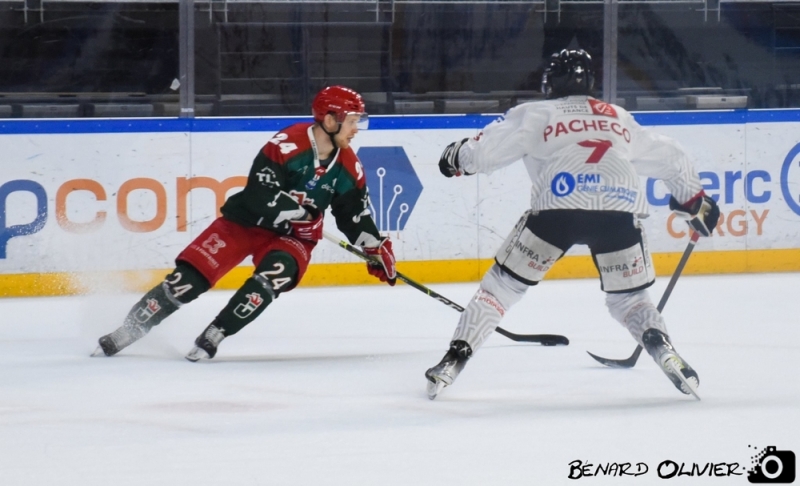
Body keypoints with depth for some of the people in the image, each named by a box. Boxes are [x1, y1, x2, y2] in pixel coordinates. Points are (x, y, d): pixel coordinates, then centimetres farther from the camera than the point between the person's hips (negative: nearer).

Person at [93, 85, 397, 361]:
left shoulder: (347, 166, -5)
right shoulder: (287, 145, -25)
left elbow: (356, 215, 7)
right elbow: (260, 201, -29)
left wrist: (376, 248, -3)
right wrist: (301, 207, -25)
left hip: (293, 236, 4)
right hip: (247, 222, -4)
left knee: (275, 274, -29)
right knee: (189, 277, -11)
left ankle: (212, 337, -20)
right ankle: (128, 331, 4)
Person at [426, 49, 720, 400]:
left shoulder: (535, 114, 19)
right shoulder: (620, 119, 31)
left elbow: (487, 149, 13)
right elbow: (667, 158, 39)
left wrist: (457, 157, 34)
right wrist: (695, 199, 53)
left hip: (558, 206, -3)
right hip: (619, 212, 3)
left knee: (505, 282, 12)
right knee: (628, 299, 19)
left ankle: (454, 360, 5)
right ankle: (665, 353, -7)